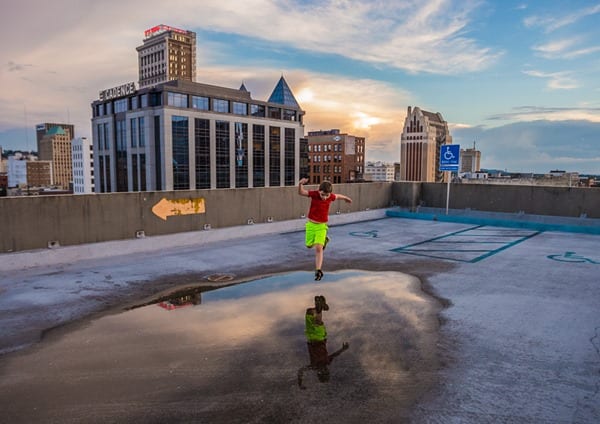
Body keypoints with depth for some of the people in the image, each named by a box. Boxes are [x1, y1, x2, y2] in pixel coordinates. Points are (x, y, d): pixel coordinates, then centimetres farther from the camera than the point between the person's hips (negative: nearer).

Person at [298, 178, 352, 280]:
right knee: (309, 245, 18)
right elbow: (301, 192, -29)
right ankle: (324, 240, 47)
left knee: (318, 248, -12)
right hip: (311, 224, 2)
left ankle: (318, 271, -6)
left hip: (322, 226, -2)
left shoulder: (331, 197, -12)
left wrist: (346, 198, 33)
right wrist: (300, 184, -51)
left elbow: (337, 196, 12)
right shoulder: (314, 194, -16)